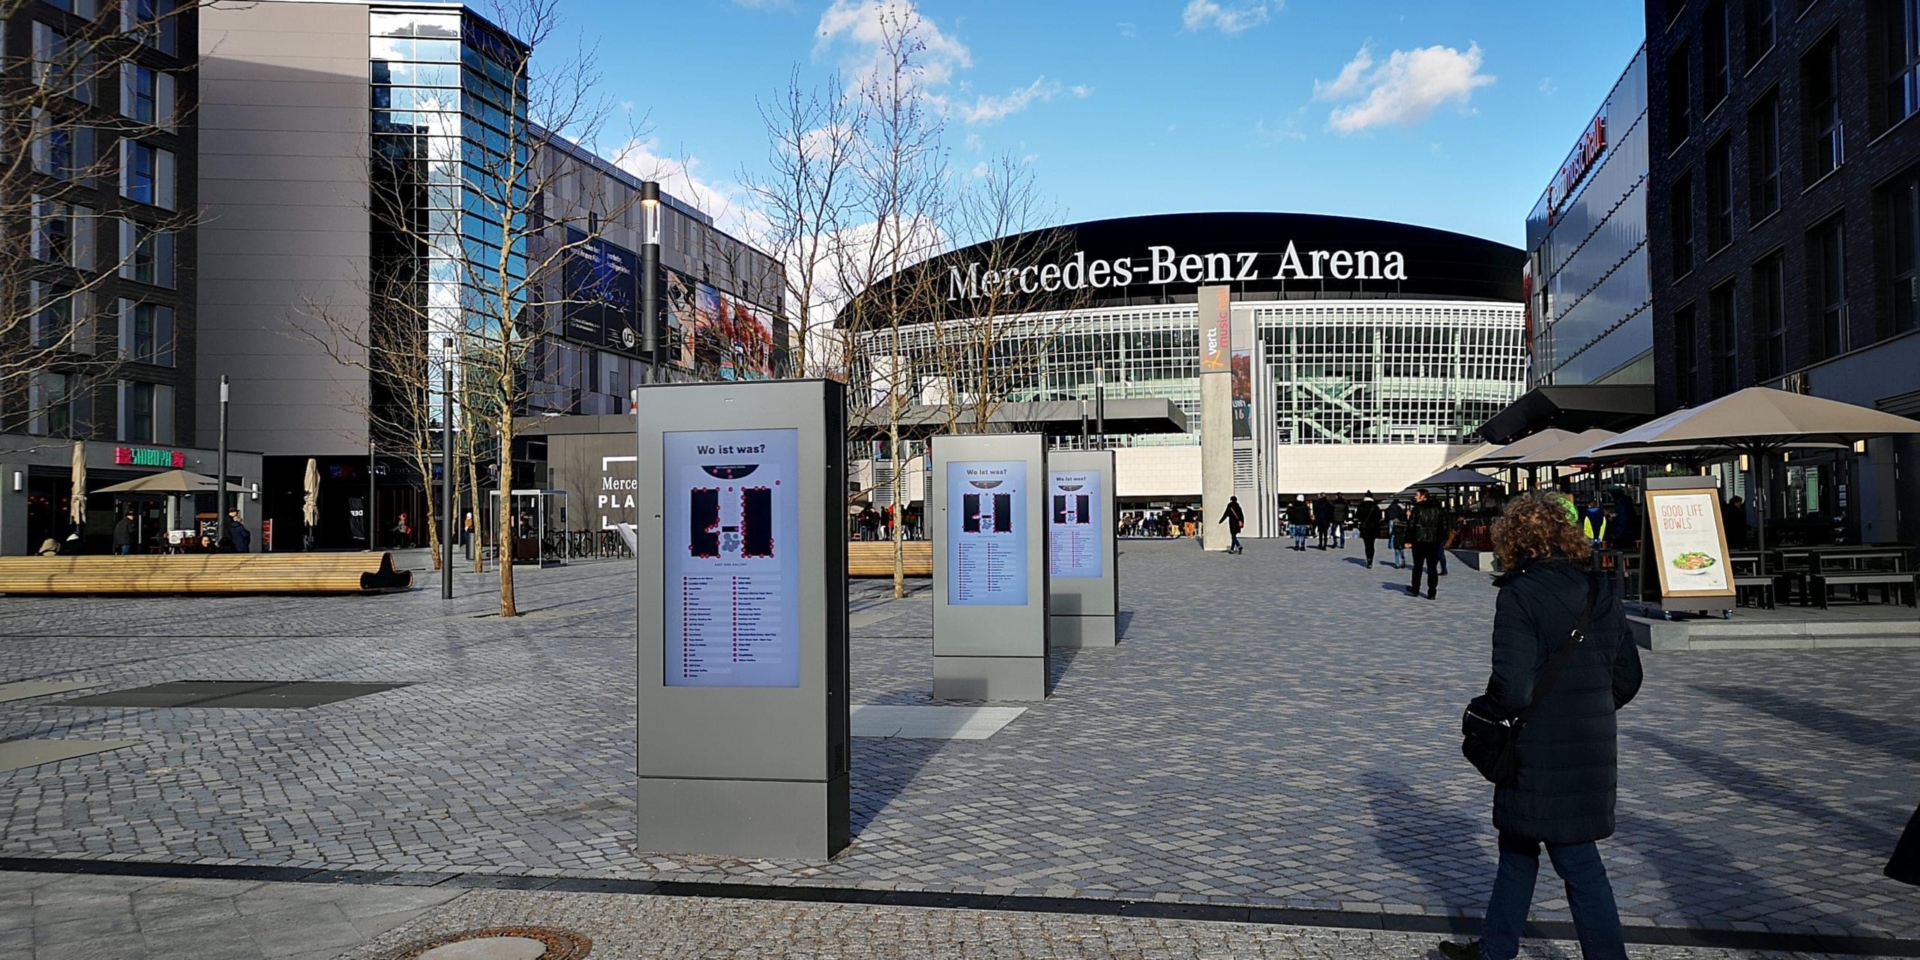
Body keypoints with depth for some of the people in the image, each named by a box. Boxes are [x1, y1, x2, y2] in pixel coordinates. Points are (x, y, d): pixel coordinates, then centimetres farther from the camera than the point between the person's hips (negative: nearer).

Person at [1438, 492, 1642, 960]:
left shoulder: (1519, 595, -18)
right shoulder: (1601, 590, 4)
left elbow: (1512, 688, -24)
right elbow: (1627, 677, 10)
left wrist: (1484, 711, -4)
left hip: (1542, 755, -8)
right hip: (1594, 749, 8)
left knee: (1577, 862, 5)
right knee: (1517, 847, 20)